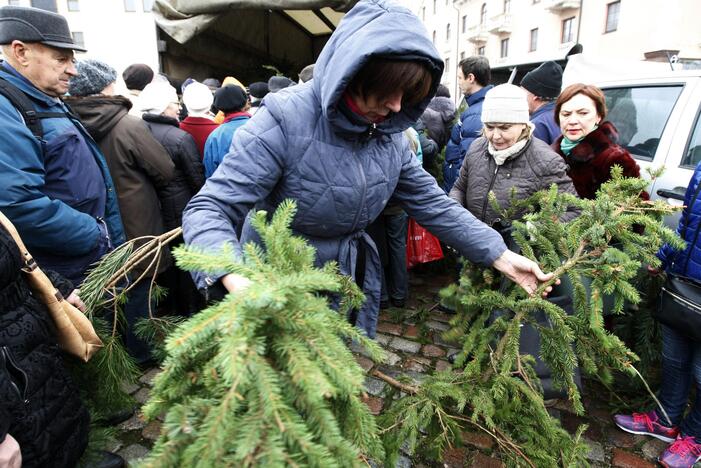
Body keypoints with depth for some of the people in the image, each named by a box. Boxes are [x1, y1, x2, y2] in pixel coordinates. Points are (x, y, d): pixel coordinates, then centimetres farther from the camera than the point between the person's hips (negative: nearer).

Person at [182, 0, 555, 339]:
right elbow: (209, 209, -27)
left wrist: (500, 256, -6)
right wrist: (236, 280, -47)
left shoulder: (390, 134, -4)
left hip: (353, 282, 6)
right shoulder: (284, 120, -24)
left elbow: (433, 205, 1)